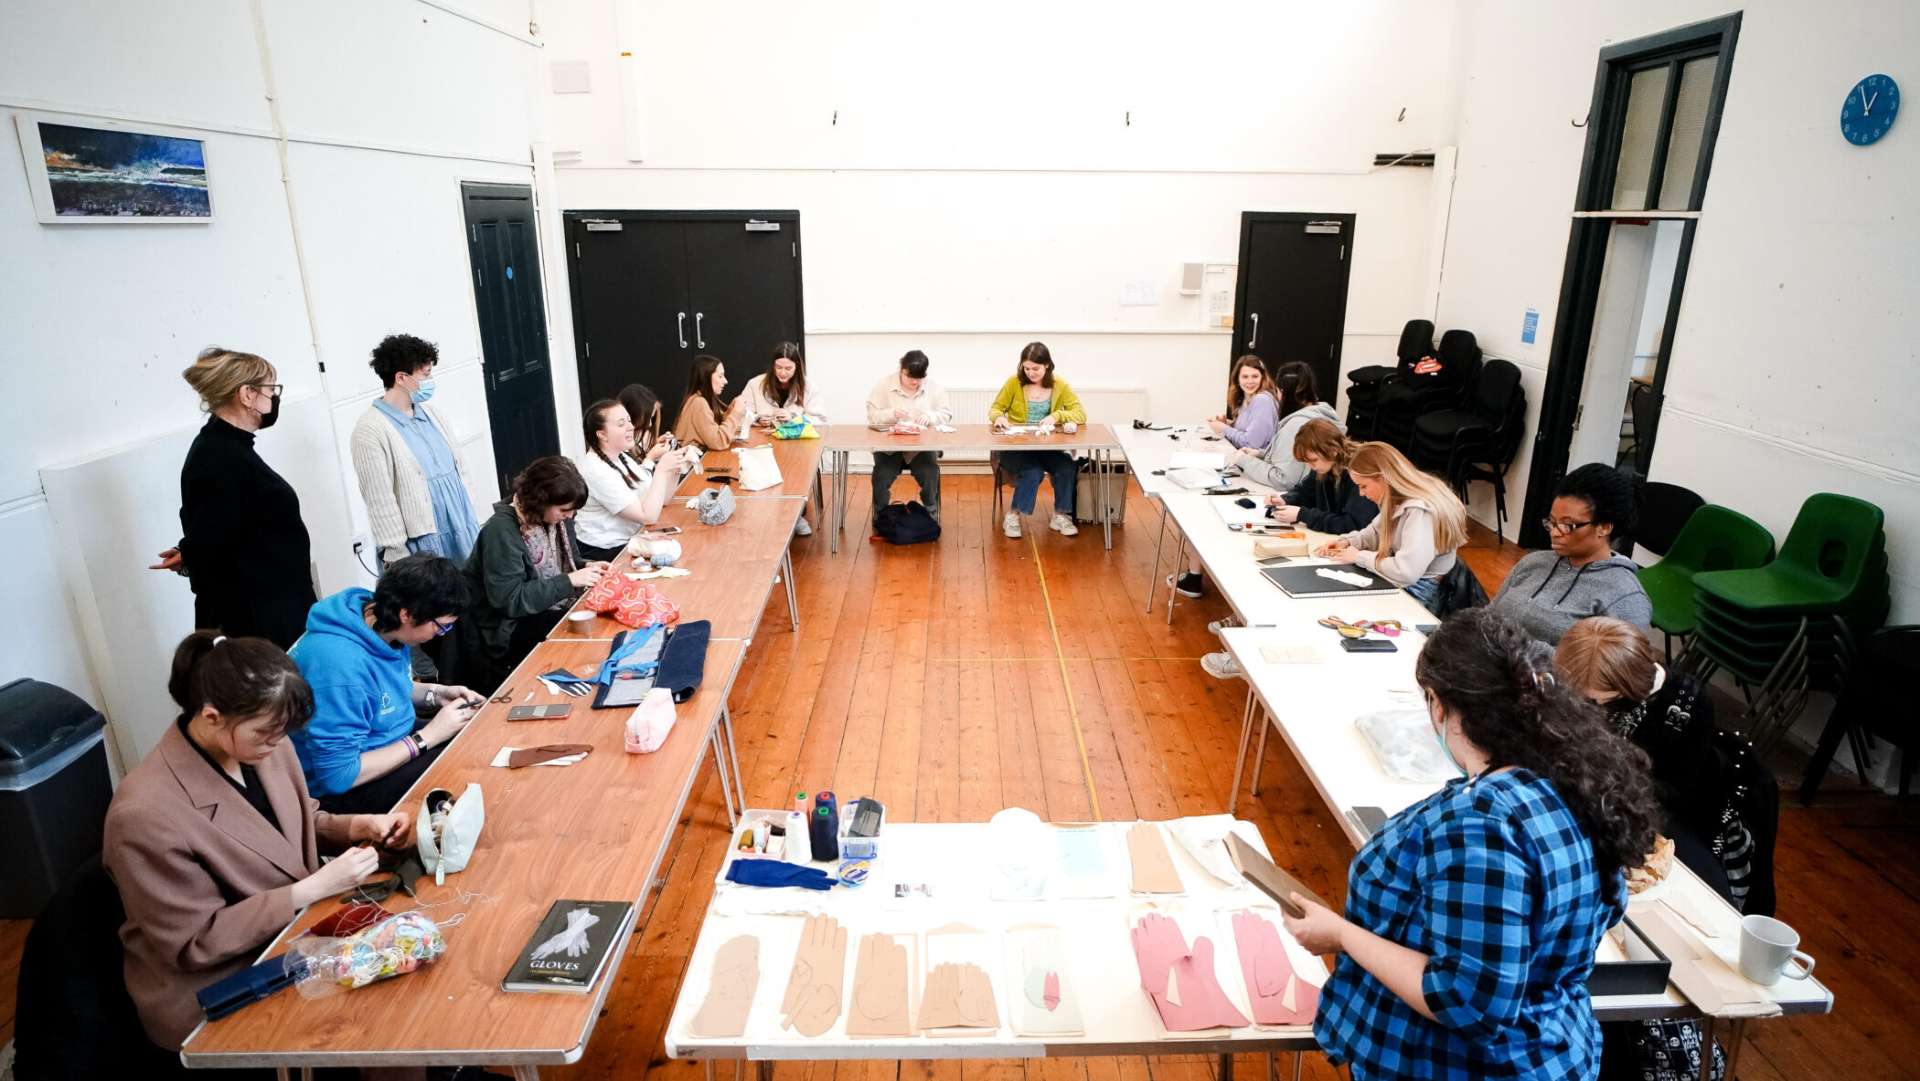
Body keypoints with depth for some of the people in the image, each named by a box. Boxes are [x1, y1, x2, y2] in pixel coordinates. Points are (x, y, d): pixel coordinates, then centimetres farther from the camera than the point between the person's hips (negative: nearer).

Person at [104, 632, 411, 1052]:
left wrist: (359, 825, -9)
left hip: (290, 932, 6)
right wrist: (317, 886, -24)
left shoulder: (263, 745, -8)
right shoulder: (147, 814, -28)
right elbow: (196, 942, -21)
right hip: (215, 991, -6)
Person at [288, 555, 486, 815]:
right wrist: (427, 737, -23)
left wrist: (437, 694, -3)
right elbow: (338, 776, -30)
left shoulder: (384, 625, -8)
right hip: (338, 789, -9)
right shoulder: (340, 664, -34)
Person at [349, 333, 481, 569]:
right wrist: (397, 556, -14)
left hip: (461, 535, 7)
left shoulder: (429, 413, 11)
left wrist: (472, 522, 14)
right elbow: (380, 501, -13)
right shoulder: (371, 429, -10)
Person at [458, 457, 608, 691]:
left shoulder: (553, 517, 2)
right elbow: (510, 600, -26)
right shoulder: (501, 531, -22)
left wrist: (584, 567, -3)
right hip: (508, 630, -8)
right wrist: (569, 581, -26)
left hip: (551, 611, 8)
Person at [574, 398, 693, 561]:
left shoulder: (623, 457, 6)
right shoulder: (597, 471, -20)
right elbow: (648, 516, -22)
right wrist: (662, 470, -22)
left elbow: (660, 499, 8)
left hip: (630, 540, 8)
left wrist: (675, 470, -9)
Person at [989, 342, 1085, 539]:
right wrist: (999, 417, -20)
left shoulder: (1059, 385, 2)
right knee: (1032, 472, -33)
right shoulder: (1014, 382, -3)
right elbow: (994, 409, 5)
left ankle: (1060, 516, -5)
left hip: (1048, 447, 2)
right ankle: (1013, 516, -11)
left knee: (1068, 468, -27)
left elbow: (1081, 414, -3)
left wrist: (1057, 416, -22)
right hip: (1015, 447, -2)